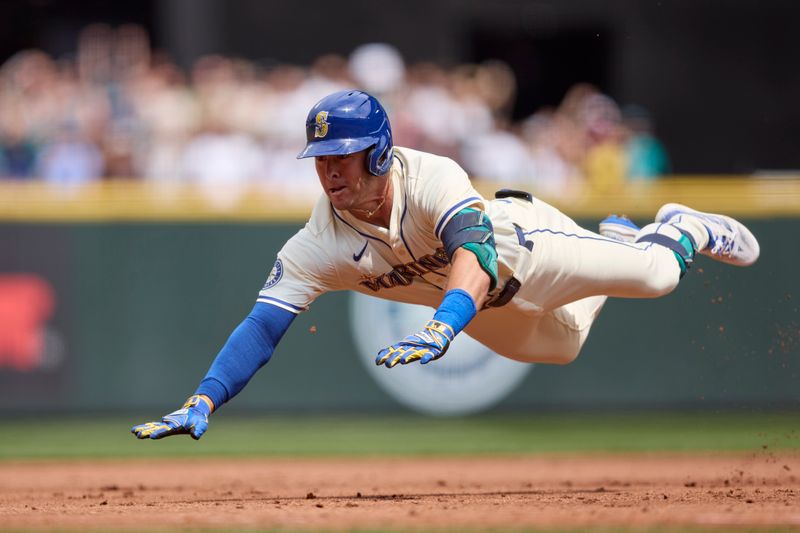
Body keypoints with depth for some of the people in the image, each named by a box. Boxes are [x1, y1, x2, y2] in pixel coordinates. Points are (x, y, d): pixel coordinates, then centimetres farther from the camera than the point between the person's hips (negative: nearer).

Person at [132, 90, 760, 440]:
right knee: (563, 344, 28)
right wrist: (203, 402, -52)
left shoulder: (432, 179, -45)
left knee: (656, 273, -4)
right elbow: (263, 326, -36)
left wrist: (441, 328, -81)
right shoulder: (319, 245, -34)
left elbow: (474, 249, -62)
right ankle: (617, 234, 58)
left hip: (526, 241, -4)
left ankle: (685, 228, 35)